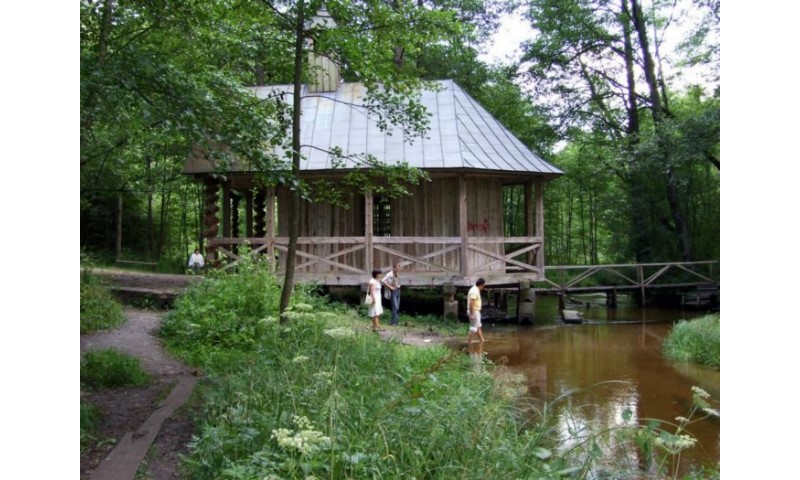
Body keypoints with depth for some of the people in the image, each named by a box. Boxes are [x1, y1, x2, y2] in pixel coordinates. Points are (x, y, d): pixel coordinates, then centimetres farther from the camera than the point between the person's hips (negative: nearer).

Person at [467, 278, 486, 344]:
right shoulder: (474, 291, -21)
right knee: (473, 328, -6)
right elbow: (471, 303, -26)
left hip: (476, 311, 11)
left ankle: (482, 341, 28)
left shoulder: (475, 290, 11)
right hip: (474, 312, -11)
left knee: (478, 327, 18)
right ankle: (468, 343, -1)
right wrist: (472, 314, -27)